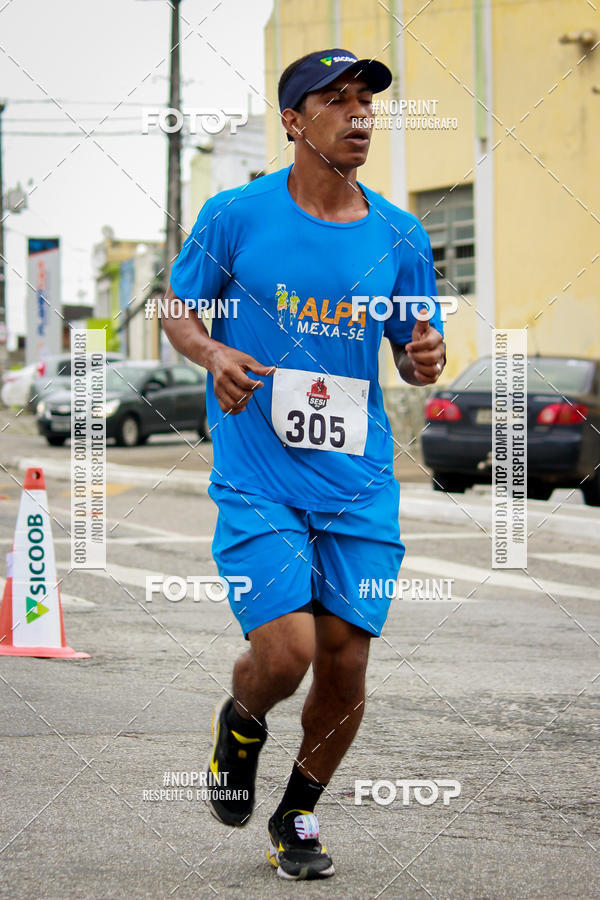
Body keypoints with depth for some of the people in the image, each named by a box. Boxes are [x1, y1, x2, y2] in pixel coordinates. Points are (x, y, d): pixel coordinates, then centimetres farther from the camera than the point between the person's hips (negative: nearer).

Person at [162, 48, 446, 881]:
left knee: (344, 668, 2)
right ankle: (240, 722, 22)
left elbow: (415, 349, 14)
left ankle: (299, 814, 27)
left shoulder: (399, 238, 5)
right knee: (285, 653, -15)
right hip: (258, 482, -3)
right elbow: (179, 310, 8)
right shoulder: (235, 216, -3)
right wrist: (213, 353, -14)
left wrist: (425, 357, -10)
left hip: (360, 486, 3)